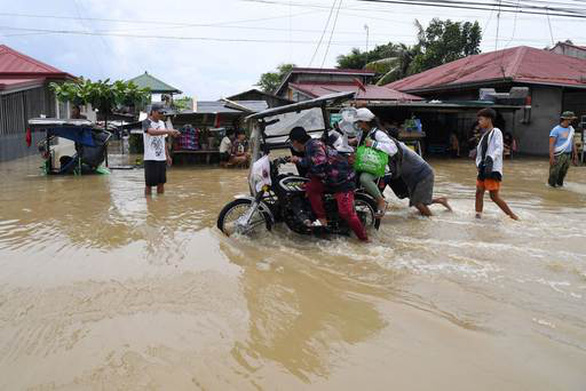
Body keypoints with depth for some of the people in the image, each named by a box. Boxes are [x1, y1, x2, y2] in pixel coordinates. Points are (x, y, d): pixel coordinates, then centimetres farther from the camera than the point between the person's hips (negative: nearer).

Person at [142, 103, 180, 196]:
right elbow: (152, 132, -31)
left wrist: (167, 155, 17)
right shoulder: (146, 122, -8)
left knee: (161, 183, 10)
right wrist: (168, 131, -42)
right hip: (150, 159, -6)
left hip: (162, 158, 6)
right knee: (149, 183, -1)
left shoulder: (162, 123, 13)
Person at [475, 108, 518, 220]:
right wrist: (479, 164, 7)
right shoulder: (484, 135, 19)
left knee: (494, 196, -8)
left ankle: (512, 215, 5)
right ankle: (478, 215, 7)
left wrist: (490, 159, -32)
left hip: (493, 169, -8)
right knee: (479, 192, 4)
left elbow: (499, 148, -18)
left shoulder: (496, 132, -5)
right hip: (483, 169, 8)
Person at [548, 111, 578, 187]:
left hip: (568, 155, 6)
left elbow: (573, 142, 19)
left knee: (563, 173, 11)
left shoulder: (571, 129, 12)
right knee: (554, 173, -3)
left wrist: (575, 154, 16)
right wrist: (551, 157, -21)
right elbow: (551, 144, -14)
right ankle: (551, 186, 8)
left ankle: (560, 184, 23)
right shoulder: (556, 130, -10)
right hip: (558, 155, -6)